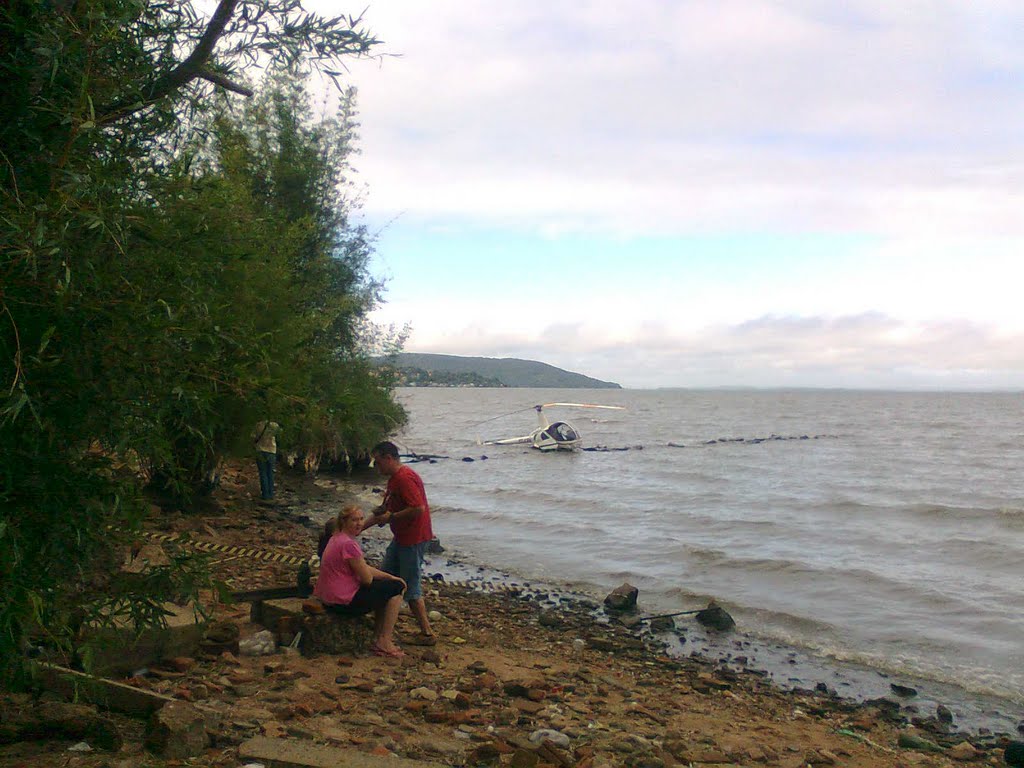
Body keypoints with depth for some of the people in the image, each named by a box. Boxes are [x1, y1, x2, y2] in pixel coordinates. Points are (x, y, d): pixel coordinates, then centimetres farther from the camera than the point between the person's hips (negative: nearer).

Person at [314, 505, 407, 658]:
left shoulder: (338, 538, 10)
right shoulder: (348, 544, -24)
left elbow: (365, 568, 13)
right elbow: (367, 579, -19)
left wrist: (391, 577, 6)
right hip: (343, 602, -10)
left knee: (394, 583, 21)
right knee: (396, 589, 0)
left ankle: (378, 634, 26)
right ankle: (384, 642, 4)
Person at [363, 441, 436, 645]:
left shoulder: (405, 479, -21)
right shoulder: (394, 479, 13)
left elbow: (419, 508, -30)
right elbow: (387, 509, 23)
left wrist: (391, 517, -19)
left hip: (414, 538, -11)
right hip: (401, 537, 11)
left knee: (410, 586, -4)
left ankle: (427, 633, 3)